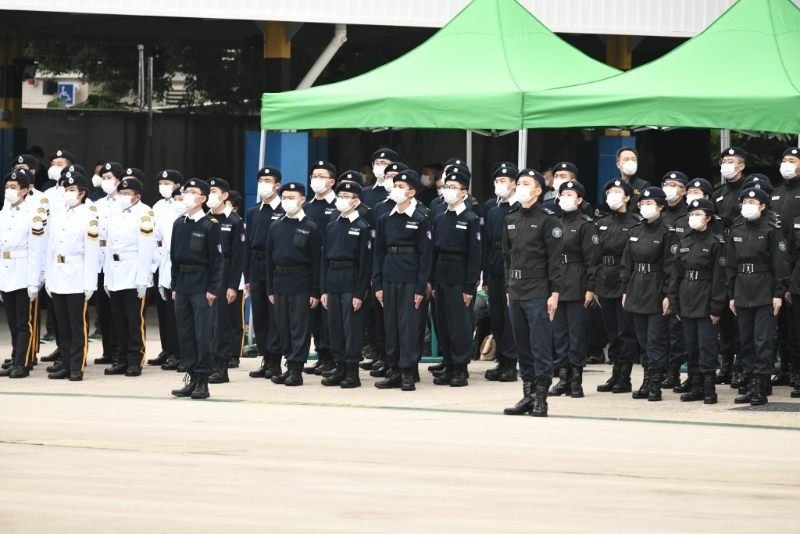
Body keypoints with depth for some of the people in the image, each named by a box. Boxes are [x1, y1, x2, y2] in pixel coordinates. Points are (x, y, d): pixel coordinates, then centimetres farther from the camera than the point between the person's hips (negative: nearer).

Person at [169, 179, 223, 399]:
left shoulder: (211, 225, -6)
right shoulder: (179, 224, 11)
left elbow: (217, 259, -8)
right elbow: (174, 256, 15)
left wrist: (213, 289, -13)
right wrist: (174, 286, 11)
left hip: (202, 286, -6)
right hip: (182, 285, 6)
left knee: (203, 333, -5)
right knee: (185, 333, 7)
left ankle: (203, 382, -1)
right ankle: (192, 379, 13)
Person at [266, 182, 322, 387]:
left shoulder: (311, 228, -4)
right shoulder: (276, 227, 10)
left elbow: (317, 261, -6)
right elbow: (270, 258, 13)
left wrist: (315, 292, -10)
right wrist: (270, 289, 10)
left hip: (301, 283, -5)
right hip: (280, 283, 5)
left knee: (299, 327, -3)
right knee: (284, 328, 8)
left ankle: (297, 370, -2)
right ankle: (290, 367, 15)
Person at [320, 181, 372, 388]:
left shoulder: (362, 227, -6)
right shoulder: (331, 227, 12)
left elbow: (365, 262, -9)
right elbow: (324, 258, 13)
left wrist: (359, 293, -14)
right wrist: (323, 290, 7)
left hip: (351, 283, -6)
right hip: (333, 283, 6)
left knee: (352, 328, -3)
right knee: (335, 327, 8)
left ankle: (353, 372, 1)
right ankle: (340, 369, 16)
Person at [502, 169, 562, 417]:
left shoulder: (547, 219, -6)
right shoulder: (511, 220, 13)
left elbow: (555, 259, -9)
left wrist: (554, 293, -13)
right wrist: (508, 289, 16)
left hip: (538, 294, -6)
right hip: (515, 293, 6)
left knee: (541, 347, -5)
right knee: (523, 347, 9)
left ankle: (541, 398, -2)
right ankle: (528, 395, 15)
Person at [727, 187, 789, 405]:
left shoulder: (772, 230, -6)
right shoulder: (735, 231, 9)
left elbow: (780, 263, -8)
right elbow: (731, 265, 12)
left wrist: (778, 294, -12)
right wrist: (731, 295, 10)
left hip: (765, 294, -5)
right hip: (742, 293, 5)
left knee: (763, 340, -6)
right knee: (746, 341, 8)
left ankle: (760, 388, -4)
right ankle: (750, 383, 14)